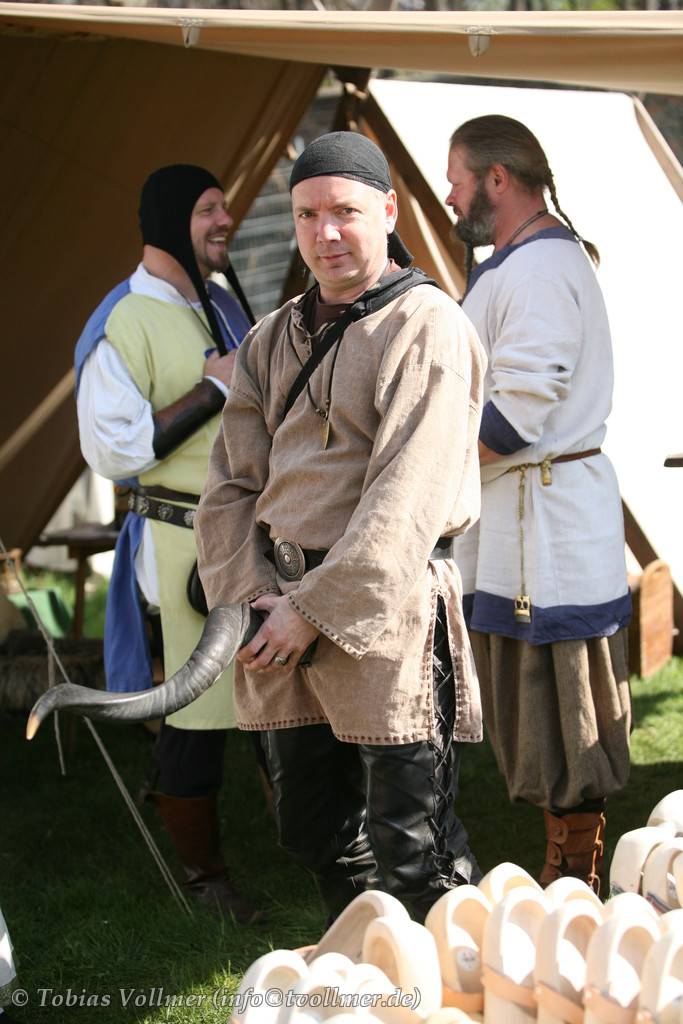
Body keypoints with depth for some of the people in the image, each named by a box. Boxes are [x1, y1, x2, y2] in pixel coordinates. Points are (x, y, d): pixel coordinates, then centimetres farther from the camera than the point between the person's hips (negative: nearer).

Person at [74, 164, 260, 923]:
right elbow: (113, 448, -20)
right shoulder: (127, 322, -13)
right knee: (199, 707, -3)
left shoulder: (222, 307, 15)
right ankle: (201, 869, 9)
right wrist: (216, 388, -18)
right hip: (186, 539, -8)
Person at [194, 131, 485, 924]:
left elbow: (404, 501, -16)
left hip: (387, 612, -7)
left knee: (412, 845, -5)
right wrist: (251, 599, -2)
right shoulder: (274, 339, 13)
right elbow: (231, 483, 12)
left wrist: (315, 609, -16)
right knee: (313, 831, 16)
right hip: (285, 613, 7)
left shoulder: (426, 327, -9)